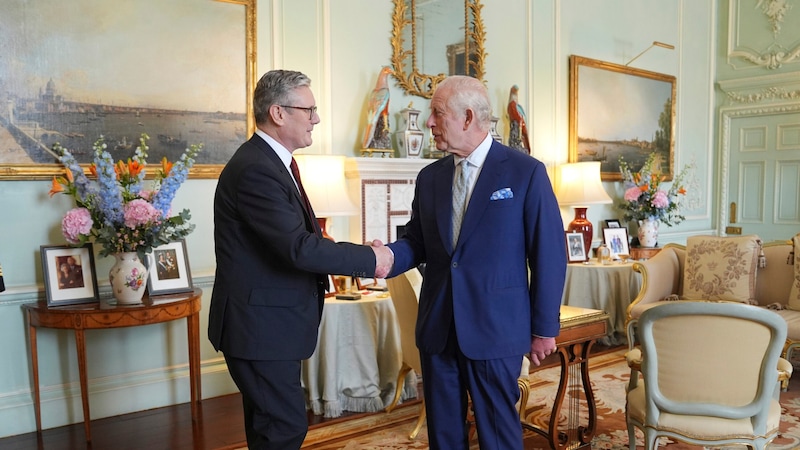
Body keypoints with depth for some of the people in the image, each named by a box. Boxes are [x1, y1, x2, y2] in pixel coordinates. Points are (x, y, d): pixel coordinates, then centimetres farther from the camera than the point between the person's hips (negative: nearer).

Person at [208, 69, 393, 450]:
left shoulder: (271, 161, 11)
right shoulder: (256, 170, -22)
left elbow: (297, 237, 11)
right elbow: (299, 248, -28)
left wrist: (352, 257, -1)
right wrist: (368, 259, -18)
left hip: (266, 322, 10)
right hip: (260, 326, -10)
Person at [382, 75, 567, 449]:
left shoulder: (526, 172, -7)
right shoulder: (429, 177, 8)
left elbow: (549, 253, -6)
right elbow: (416, 241, 10)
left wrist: (545, 327, -5)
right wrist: (388, 256, -13)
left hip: (496, 327, -4)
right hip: (437, 327, 5)